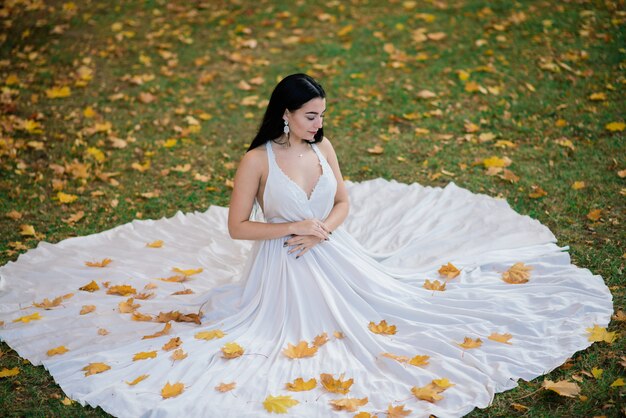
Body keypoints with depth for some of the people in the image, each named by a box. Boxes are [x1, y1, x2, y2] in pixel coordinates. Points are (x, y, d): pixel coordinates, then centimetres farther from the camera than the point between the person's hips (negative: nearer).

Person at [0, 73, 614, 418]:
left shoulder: (323, 149, -4)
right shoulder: (257, 160, -21)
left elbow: (345, 202, 5)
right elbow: (235, 228, -16)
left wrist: (322, 228, -17)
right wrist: (293, 229, -23)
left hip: (333, 259, 6)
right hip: (280, 271, -5)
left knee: (390, 299, 10)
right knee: (246, 332, 3)